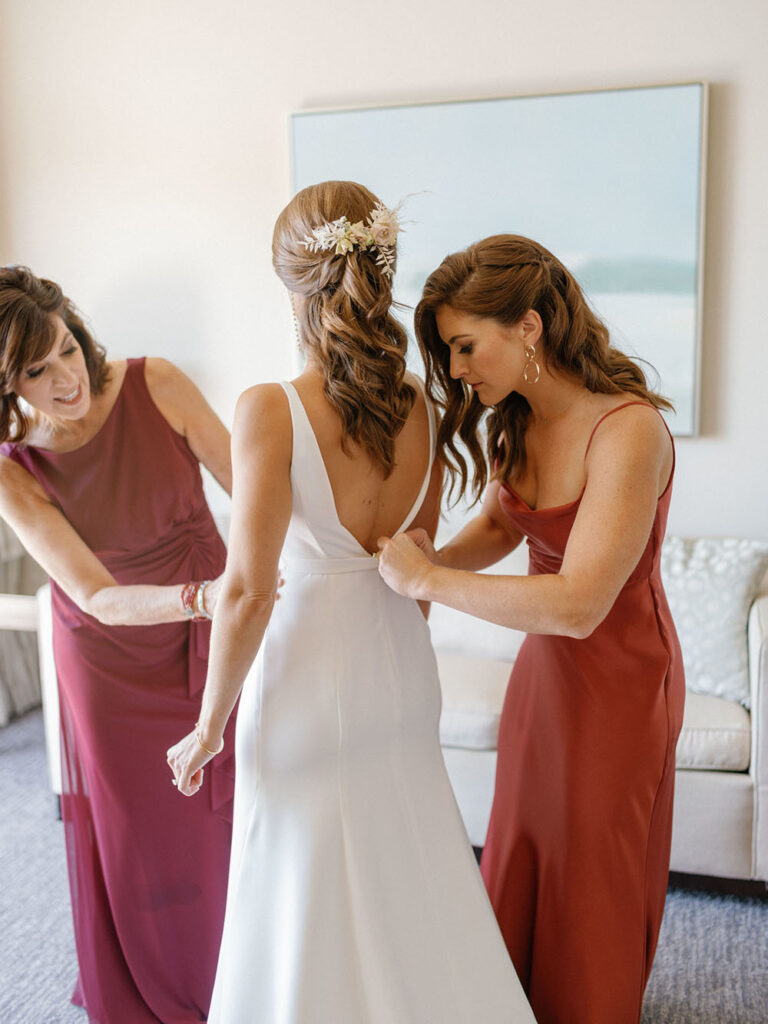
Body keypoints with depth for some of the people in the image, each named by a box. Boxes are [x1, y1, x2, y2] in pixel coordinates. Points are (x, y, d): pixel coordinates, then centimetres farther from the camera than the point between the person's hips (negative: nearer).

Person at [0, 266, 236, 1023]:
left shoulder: (156, 387, -19)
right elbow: (98, 598, -26)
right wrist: (202, 597, -44)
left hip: (209, 635, 1)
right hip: (109, 654, 0)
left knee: (226, 813, 10)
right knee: (130, 832, 11)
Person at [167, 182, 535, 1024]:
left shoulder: (270, 411, -23)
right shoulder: (419, 405, -6)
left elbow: (248, 592, -22)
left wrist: (209, 726, -9)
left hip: (306, 678, -5)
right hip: (400, 669, 6)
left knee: (310, 910, 16)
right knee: (409, 885, 25)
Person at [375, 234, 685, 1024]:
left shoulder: (629, 429, -30)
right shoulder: (513, 422, -6)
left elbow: (577, 604, -35)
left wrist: (425, 582, -29)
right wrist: (432, 559, -11)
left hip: (618, 676, -7)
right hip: (543, 663, 7)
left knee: (594, 875, 16)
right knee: (519, 859, 22)